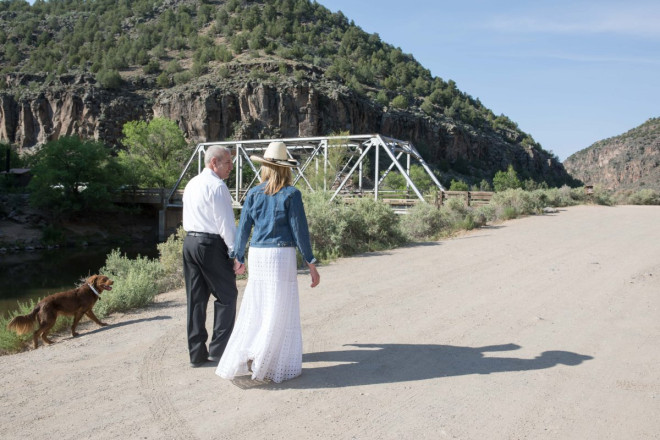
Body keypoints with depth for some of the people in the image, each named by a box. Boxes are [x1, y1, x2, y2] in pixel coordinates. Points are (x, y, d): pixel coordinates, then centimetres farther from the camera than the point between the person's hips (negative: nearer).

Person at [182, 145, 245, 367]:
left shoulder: (191, 184, 15)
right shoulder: (217, 186, -12)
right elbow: (226, 223, -15)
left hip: (189, 241, 9)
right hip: (212, 244, -8)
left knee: (196, 299, 11)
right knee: (226, 296, 4)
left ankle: (196, 353, 17)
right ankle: (218, 349, 5)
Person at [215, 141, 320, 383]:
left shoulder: (253, 194, 5)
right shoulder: (291, 194, -6)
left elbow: (243, 229, 5)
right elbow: (299, 231, -8)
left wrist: (238, 259, 16)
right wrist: (311, 264, -2)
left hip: (257, 255, 4)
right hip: (282, 256, -4)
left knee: (254, 309, 14)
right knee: (280, 313, 6)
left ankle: (237, 360, 15)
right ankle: (259, 360, 4)